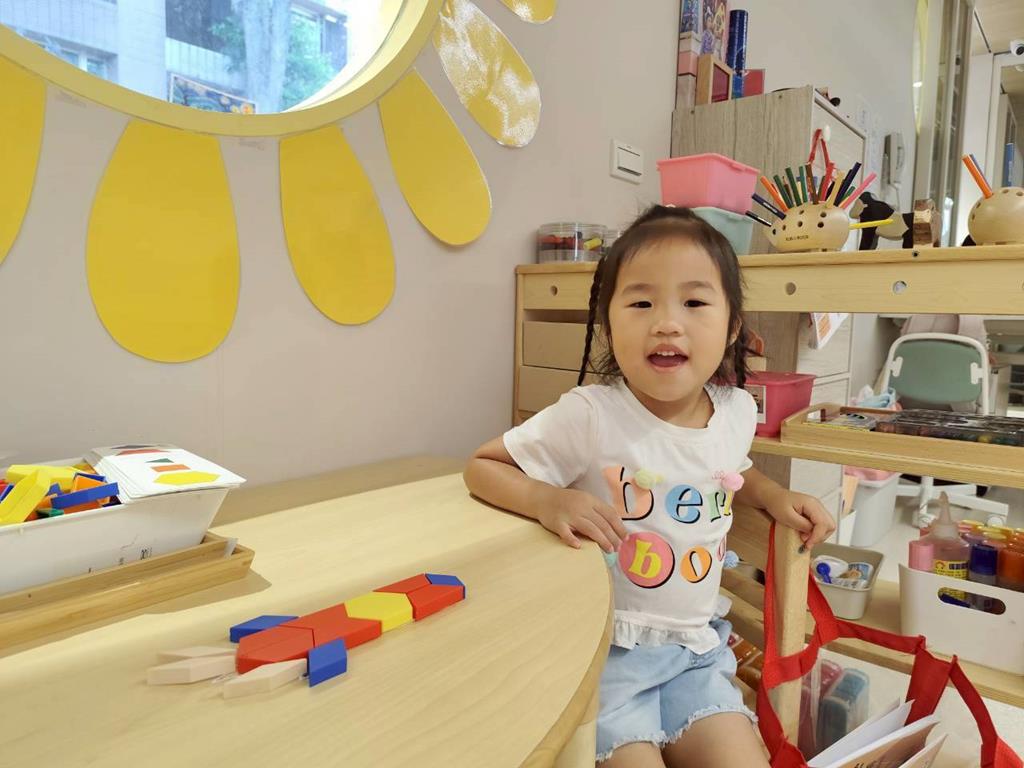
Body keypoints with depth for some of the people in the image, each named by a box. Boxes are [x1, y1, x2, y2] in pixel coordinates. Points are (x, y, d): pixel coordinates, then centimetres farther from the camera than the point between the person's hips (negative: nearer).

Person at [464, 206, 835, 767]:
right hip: (606, 649, -4)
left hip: (696, 647, 5)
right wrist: (546, 500, -28)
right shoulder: (589, 417, -20)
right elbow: (482, 467, -10)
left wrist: (776, 498, 3)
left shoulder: (738, 411, -3)